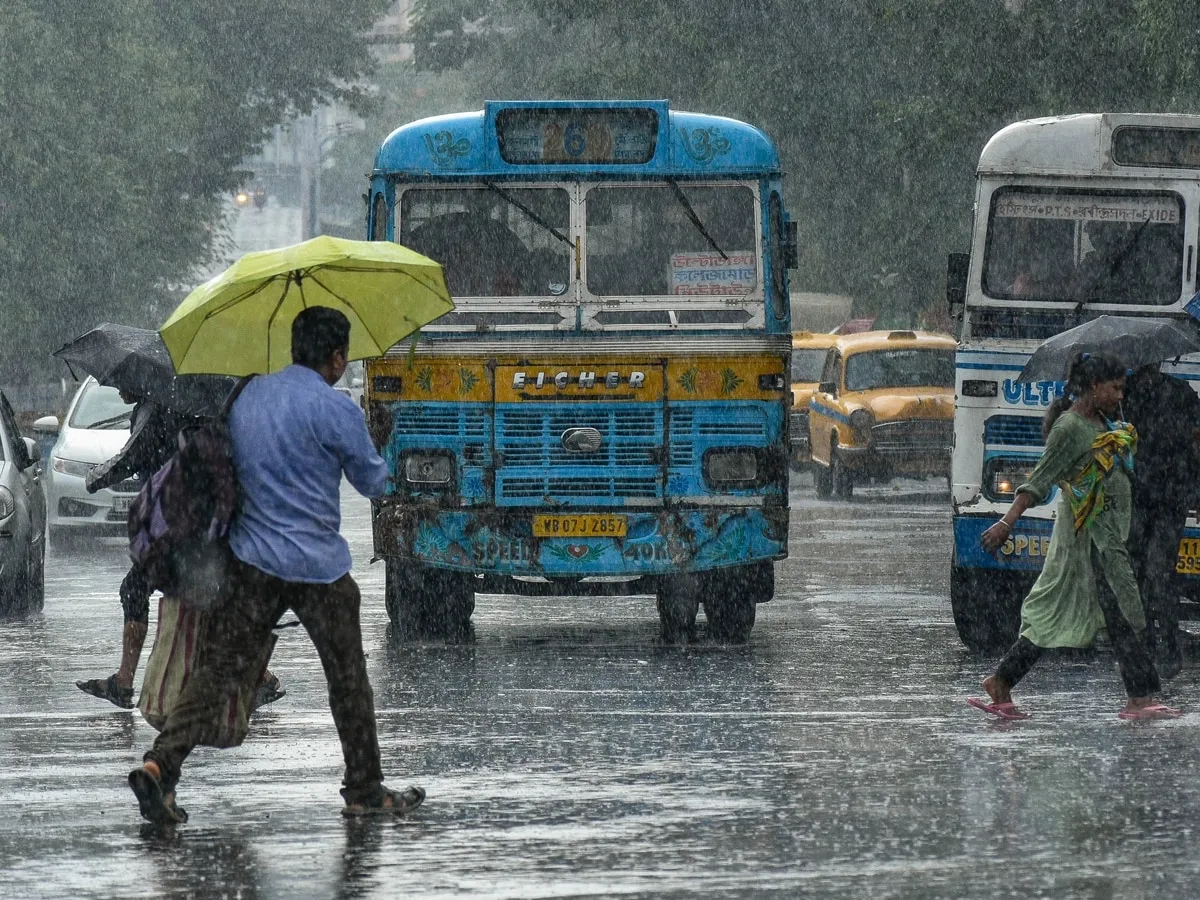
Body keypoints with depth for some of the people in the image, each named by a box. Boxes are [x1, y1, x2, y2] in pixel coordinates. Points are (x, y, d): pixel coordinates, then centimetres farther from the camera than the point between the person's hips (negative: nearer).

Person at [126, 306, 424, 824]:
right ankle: (365, 792, 19)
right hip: (318, 567, -5)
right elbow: (374, 483, -1)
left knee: (218, 669, 2)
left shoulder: (249, 396, 8)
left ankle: (161, 764, -15)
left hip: (251, 561, 5)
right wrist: (373, 447, 20)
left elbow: (230, 466, 19)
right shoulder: (333, 408, -13)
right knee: (348, 682, 10)